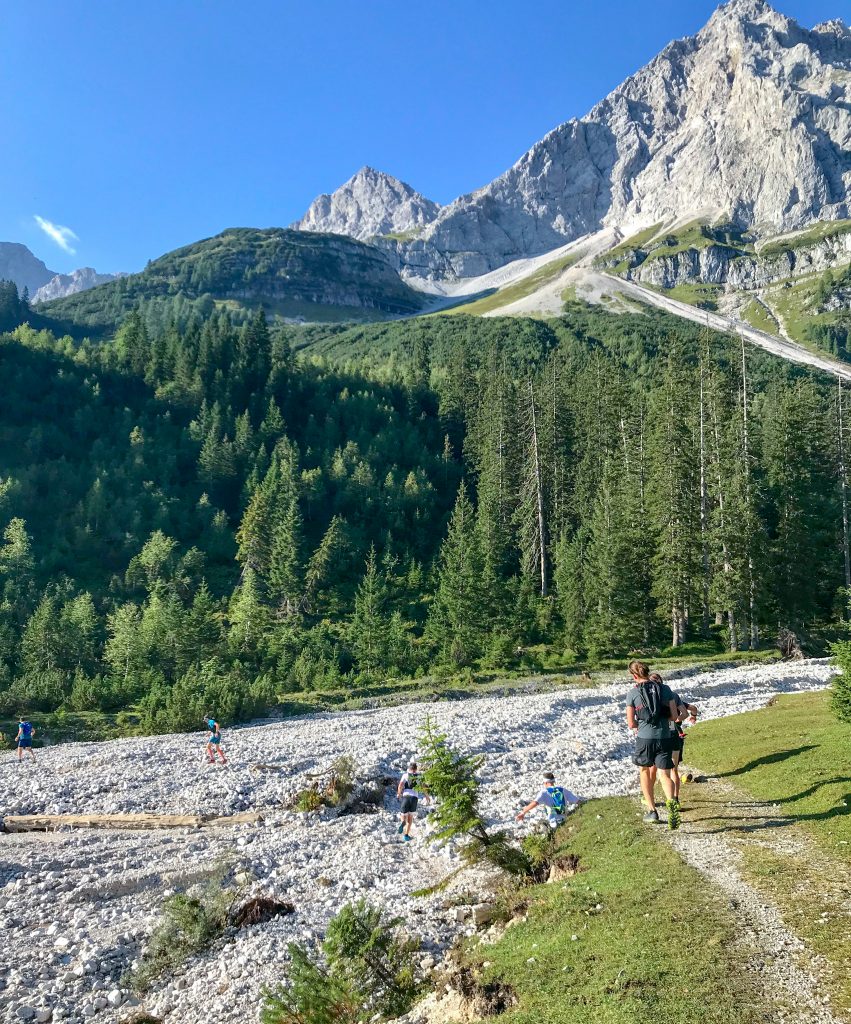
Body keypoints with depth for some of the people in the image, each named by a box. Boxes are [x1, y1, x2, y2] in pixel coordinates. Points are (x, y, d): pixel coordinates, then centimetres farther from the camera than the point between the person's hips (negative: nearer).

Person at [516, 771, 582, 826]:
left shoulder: (545, 792, -9)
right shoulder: (563, 790, 4)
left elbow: (535, 803, -27)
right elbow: (578, 801, 8)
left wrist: (523, 813, -32)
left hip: (553, 822, -5)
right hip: (564, 821, 5)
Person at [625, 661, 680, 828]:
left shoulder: (633, 693, -2)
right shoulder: (665, 689, 4)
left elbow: (631, 724, -2)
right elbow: (674, 716, 4)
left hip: (644, 738, -1)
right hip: (665, 737, 1)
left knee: (645, 772, 20)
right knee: (664, 775, 6)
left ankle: (652, 811, 22)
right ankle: (671, 801, -24)